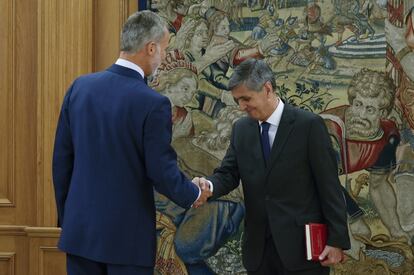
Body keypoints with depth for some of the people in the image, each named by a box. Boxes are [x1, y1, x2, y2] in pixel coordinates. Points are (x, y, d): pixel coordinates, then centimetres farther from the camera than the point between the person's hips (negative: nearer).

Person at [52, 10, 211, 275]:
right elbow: (163, 172, -13)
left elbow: (62, 159, 6)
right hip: (127, 235, -5)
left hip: (80, 229, 5)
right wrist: (195, 194, 7)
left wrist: (66, 216, 16)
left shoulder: (80, 87, 1)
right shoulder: (153, 103, -16)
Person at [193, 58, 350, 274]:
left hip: (302, 246, -5)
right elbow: (228, 173, 6)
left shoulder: (309, 125, -7)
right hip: (258, 248, 5)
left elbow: (329, 185, -7)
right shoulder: (241, 129, 10)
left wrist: (336, 240, -10)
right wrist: (208, 186, -18)